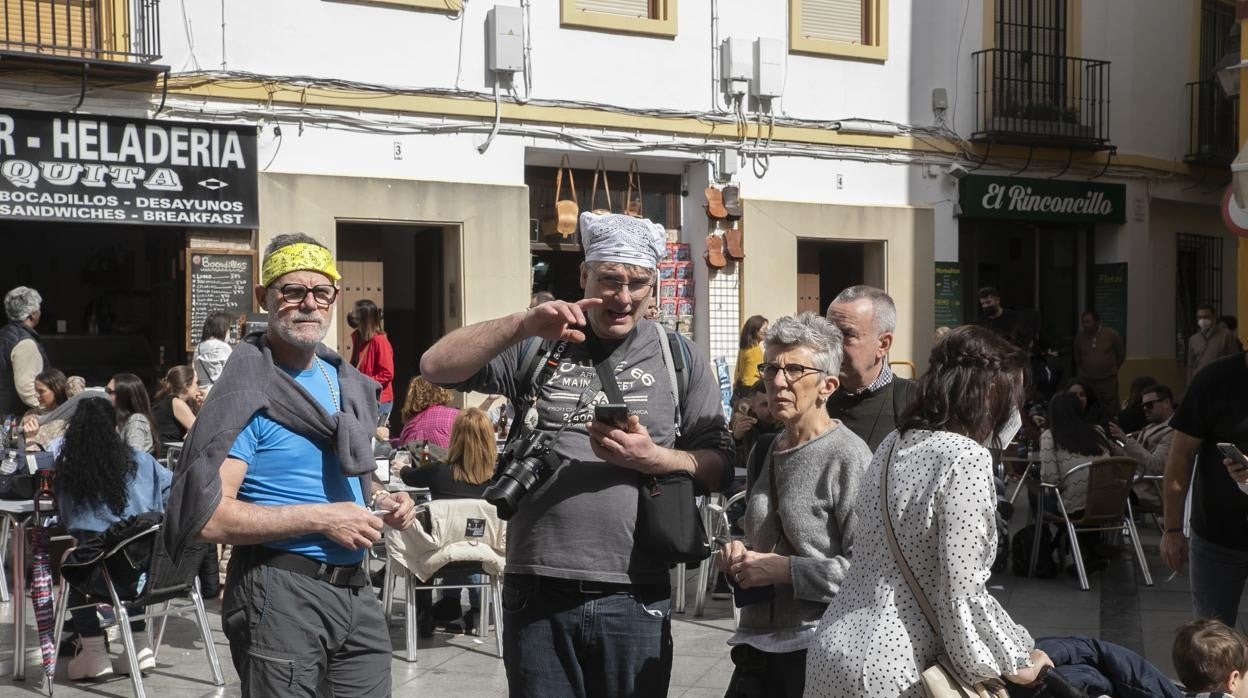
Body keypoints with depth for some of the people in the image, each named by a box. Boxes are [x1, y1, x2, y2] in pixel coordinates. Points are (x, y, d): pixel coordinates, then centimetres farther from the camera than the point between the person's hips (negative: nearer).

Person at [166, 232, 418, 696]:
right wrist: (321, 518, -20)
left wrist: (380, 500, 5)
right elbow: (208, 517, -20)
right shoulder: (248, 391, -12)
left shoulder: (347, 383, 13)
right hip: (281, 592, -7)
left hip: (355, 589, 7)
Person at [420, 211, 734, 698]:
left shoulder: (678, 358, 8)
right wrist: (524, 324, -17)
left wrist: (653, 458, -14)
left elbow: (719, 466, 6)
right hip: (539, 593, 0)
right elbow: (436, 366, -5)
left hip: (634, 598, 0)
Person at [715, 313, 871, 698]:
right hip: (757, 645, 7)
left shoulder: (847, 456, -12)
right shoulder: (764, 452, 12)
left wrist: (784, 569, -17)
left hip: (818, 649, -6)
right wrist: (740, 555, 6)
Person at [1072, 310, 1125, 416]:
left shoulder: (1111, 334, -4)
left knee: (1110, 413, -2)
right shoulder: (1080, 337, 3)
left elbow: (1121, 354, 11)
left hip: (1108, 381, -2)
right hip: (1086, 382, 2)